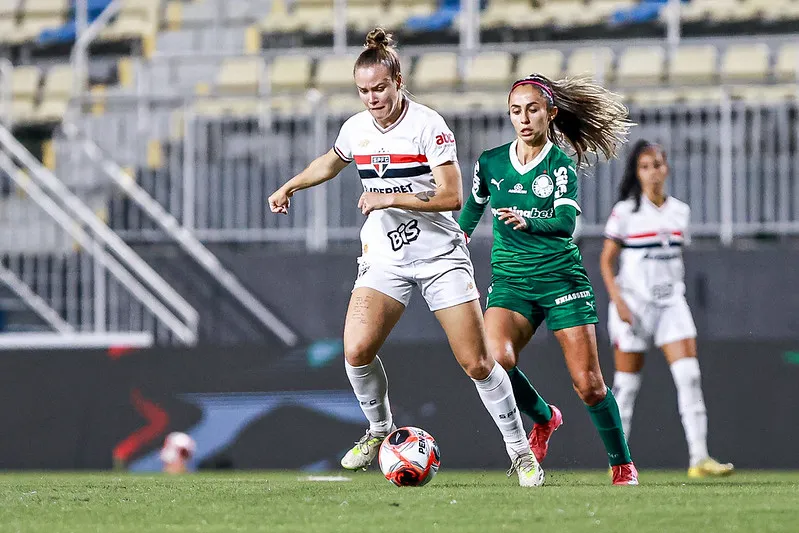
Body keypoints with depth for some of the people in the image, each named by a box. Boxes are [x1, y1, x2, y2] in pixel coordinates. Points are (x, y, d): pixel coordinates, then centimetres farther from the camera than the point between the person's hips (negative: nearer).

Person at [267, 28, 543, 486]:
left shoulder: (428, 126, -14)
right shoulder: (356, 129, 2)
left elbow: (452, 196, -19)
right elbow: (332, 162, 26)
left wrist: (390, 198, -24)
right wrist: (289, 187, 28)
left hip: (440, 255, -4)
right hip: (384, 258, 4)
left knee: (477, 363, -7)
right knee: (356, 350, -18)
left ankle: (520, 452, 9)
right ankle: (380, 430, 8)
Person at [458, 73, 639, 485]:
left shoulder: (561, 165, -5)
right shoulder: (490, 163, 5)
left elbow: (565, 222, -21)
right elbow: (472, 209, 24)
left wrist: (528, 222, -38)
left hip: (561, 277, -2)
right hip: (510, 281, 2)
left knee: (589, 386, -6)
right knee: (495, 360, -26)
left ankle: (622, 465, 16)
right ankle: (543, 418, 4)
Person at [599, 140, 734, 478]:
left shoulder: (680, 211, 9)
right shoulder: (625, 212, -4)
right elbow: (606, 261, -1)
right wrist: (617, 299, -12)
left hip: (671, 301, 4)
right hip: (634, 302, -4)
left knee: (689, 374, -10)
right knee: (627, 381, 2)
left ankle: (699, 458, -14)